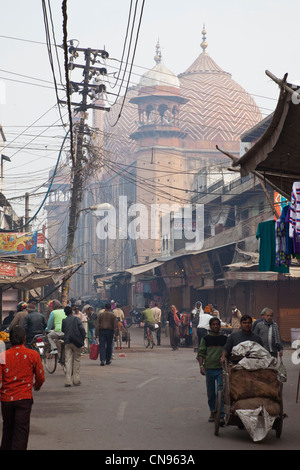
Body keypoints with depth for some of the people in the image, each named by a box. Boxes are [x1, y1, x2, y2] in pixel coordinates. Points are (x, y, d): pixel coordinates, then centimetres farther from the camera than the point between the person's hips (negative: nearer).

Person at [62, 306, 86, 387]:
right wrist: (83, 339, -1)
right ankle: (76, 380, 10)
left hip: (67, 343, 1)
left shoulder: (64, 321, 5)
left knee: (68, 361, 1)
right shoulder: (77, 319, -2)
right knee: (76, 360, 9)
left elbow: (62, 331, 10)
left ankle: (68, 381, -5)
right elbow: (82, 329, -8)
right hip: (77, 342, -1)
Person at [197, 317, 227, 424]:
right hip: (209, 368, 1)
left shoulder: (225, 338, 8)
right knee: (211, 393, 10)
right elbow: (201, 353, 3)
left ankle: (221, 416, -13)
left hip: (221, 368, -1)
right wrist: (201, 366, -10)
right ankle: (212, 412, 26)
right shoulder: (205, 339, 7)